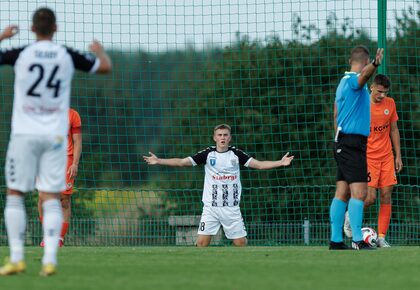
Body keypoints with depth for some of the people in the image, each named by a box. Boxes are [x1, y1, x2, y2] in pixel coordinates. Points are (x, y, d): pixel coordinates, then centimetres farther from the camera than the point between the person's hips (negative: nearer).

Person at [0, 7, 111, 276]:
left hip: (25, 134, -1)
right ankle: (50, 259, -9)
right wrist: (100, 50, 32)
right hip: (55, 136, 1)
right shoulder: (67, 56, -1)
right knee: (51, 198, 3)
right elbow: (105, 67, 11)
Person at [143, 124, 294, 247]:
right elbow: (182, 162, -1)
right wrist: (158, 161, -8)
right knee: (202, 241, -10)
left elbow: (259, 164, 0)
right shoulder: (208, 154, 1)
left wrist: (280, 163, -11)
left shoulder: (236, 154, 3)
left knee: (240, 242, 1)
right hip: (211, 207, -1)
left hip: (232, 208, 1)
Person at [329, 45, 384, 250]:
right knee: (359, 192, -14)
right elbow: (364, 74, -36)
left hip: (342, 141, 10)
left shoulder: (344, 82, 18)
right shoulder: (353, 80, -10)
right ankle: (357, 240, -20)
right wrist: (375, 65, -56)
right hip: (353, 143, -10)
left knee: (342, 193, 9)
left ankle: (336, 240, 9)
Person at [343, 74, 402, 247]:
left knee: (386, 195, -3)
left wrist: (398, 156, 10)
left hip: (386, 157, 4)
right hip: (368, 157, -4)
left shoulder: (390, 104, 6)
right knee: (370, 197, -13)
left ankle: (381, 237, 1)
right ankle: (350, 216, 17)